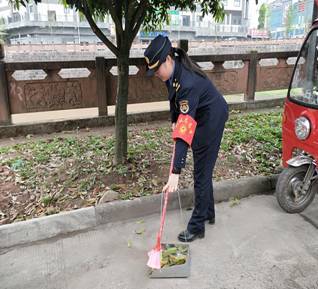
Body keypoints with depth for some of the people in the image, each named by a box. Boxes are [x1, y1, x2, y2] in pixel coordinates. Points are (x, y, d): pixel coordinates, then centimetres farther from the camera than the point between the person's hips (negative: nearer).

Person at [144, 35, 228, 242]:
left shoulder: (188, 82, -36)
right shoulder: (174, 70, -11)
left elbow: (186, 129, -43)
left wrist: (175, 173, -45)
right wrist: (174, 121, 5)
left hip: (212, 118, -9)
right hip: (201, 116, 9)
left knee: (202, 172, -3)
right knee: (203, 169, 17)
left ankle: (197, 226, 11)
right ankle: (208, 213, 35)